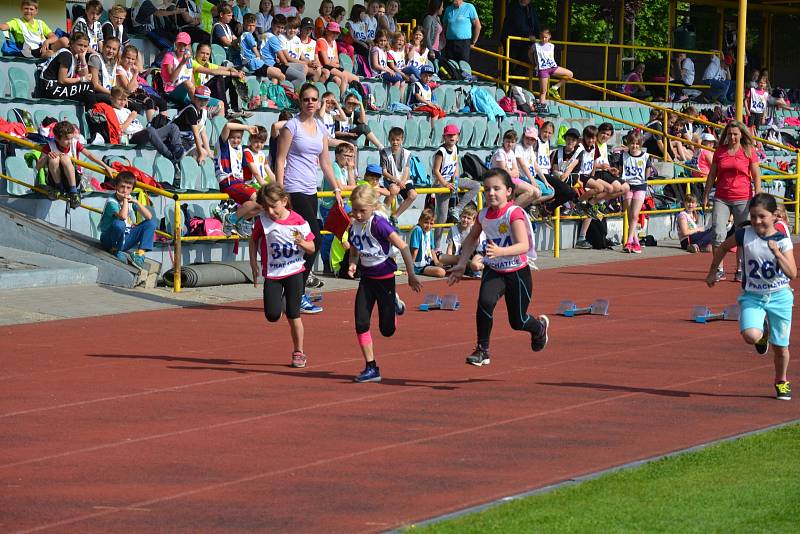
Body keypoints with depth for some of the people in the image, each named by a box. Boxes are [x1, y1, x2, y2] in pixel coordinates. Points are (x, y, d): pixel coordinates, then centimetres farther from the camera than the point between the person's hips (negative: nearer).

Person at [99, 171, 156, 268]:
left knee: (151, 222, -4)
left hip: (126, 238, 7)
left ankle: (140, 255, -14)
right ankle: (116, 251, -13)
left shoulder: (131, 199, 2)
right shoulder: (111, 202, -18)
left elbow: (149, 217, -6)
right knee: (119, 223, -38)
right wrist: (125, 199, -25)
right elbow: (123, 216, -38)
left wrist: (137, 202, -17)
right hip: (109, 239, -7)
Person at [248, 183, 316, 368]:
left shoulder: (298, 221, -10)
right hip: (272, 273, 1)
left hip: (294, 271, -1)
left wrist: (302, 243, -24)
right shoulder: (263, 221, -8)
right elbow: (254, 240, 8)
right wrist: (254, 264, 2)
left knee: (293, 316, 0)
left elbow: (312, 248, -2)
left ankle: (298, 352, 15)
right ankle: (280, 301, 30)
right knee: (272, 315, -5)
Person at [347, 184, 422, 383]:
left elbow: (403, 247, -19)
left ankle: (394, 303, 34)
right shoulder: (353, 227, -1)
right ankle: (371, 368, 5)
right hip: (367, 277, 6)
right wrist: (353, 264, -9)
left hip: (384, 276, -6)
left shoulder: (378, 223, -22)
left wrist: (411, 275, -16)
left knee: (387, 329, 2)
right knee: (361, 323, -4)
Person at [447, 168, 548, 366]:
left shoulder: (514, 213, -23)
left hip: (517, 272, -3)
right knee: (485, 302, -27)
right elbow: (472, 239, 15)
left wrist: (500, 251, -50)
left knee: (517, 322, 8)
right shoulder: (483, 215, -5)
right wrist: (461, 264, 8)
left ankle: (539, 326, 45)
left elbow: (523, 245, -34)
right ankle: (482, 350, -13)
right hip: (493, 271, 4)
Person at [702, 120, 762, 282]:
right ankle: (719, 270, -2)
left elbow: (756, 176, 0)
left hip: (742, 199, -2)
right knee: (718, 233, -8)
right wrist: (705, 195, 12)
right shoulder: (720, 151, 7)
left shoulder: (748, 151, -1)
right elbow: (712, 175, 13)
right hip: (721, 199, 2)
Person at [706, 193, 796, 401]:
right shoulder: (744, 235, -7)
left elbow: (792, 274, -18)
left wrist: (777, 253, -30)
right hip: (752, 296, 0)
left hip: (779, 297, 0)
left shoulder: (783, 241, -11)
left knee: (780, 345, 7)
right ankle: (763, 331, 14)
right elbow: (723, 248, 12)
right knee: (750, 336, -24)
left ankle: (781, 382, 33)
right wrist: (713, 272, 16)